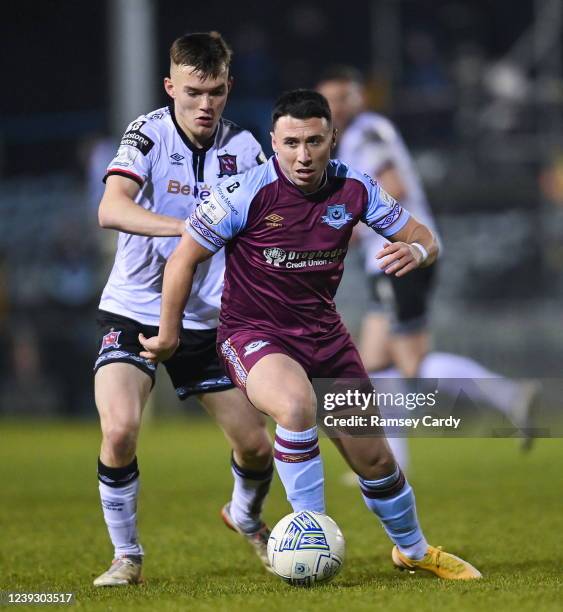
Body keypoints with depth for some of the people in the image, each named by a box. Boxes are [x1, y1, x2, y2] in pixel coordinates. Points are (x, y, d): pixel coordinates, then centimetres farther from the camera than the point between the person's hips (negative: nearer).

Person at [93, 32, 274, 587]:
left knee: (255, 444, 2)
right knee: (119, 428, -24)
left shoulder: (241, 147, -3)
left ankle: (246, 517, 37)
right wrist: (186, 226, -43)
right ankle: (127, 557, -4)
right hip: (133, 311, -3)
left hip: (206, 321, 3)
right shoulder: (149, 135, -13)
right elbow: (111, 209, -29)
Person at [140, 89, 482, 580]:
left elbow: (423, 237, 2)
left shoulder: (353, 188, -8)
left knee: (374, 459, 9)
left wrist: (416, 251, -22)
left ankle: (414, 550, 37)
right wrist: (168, 336, -2)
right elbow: (184, 260, -9)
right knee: (298, 405, -37)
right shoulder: (247, 192, -19)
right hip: (253, 333, -4)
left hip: (323, 333, 4)